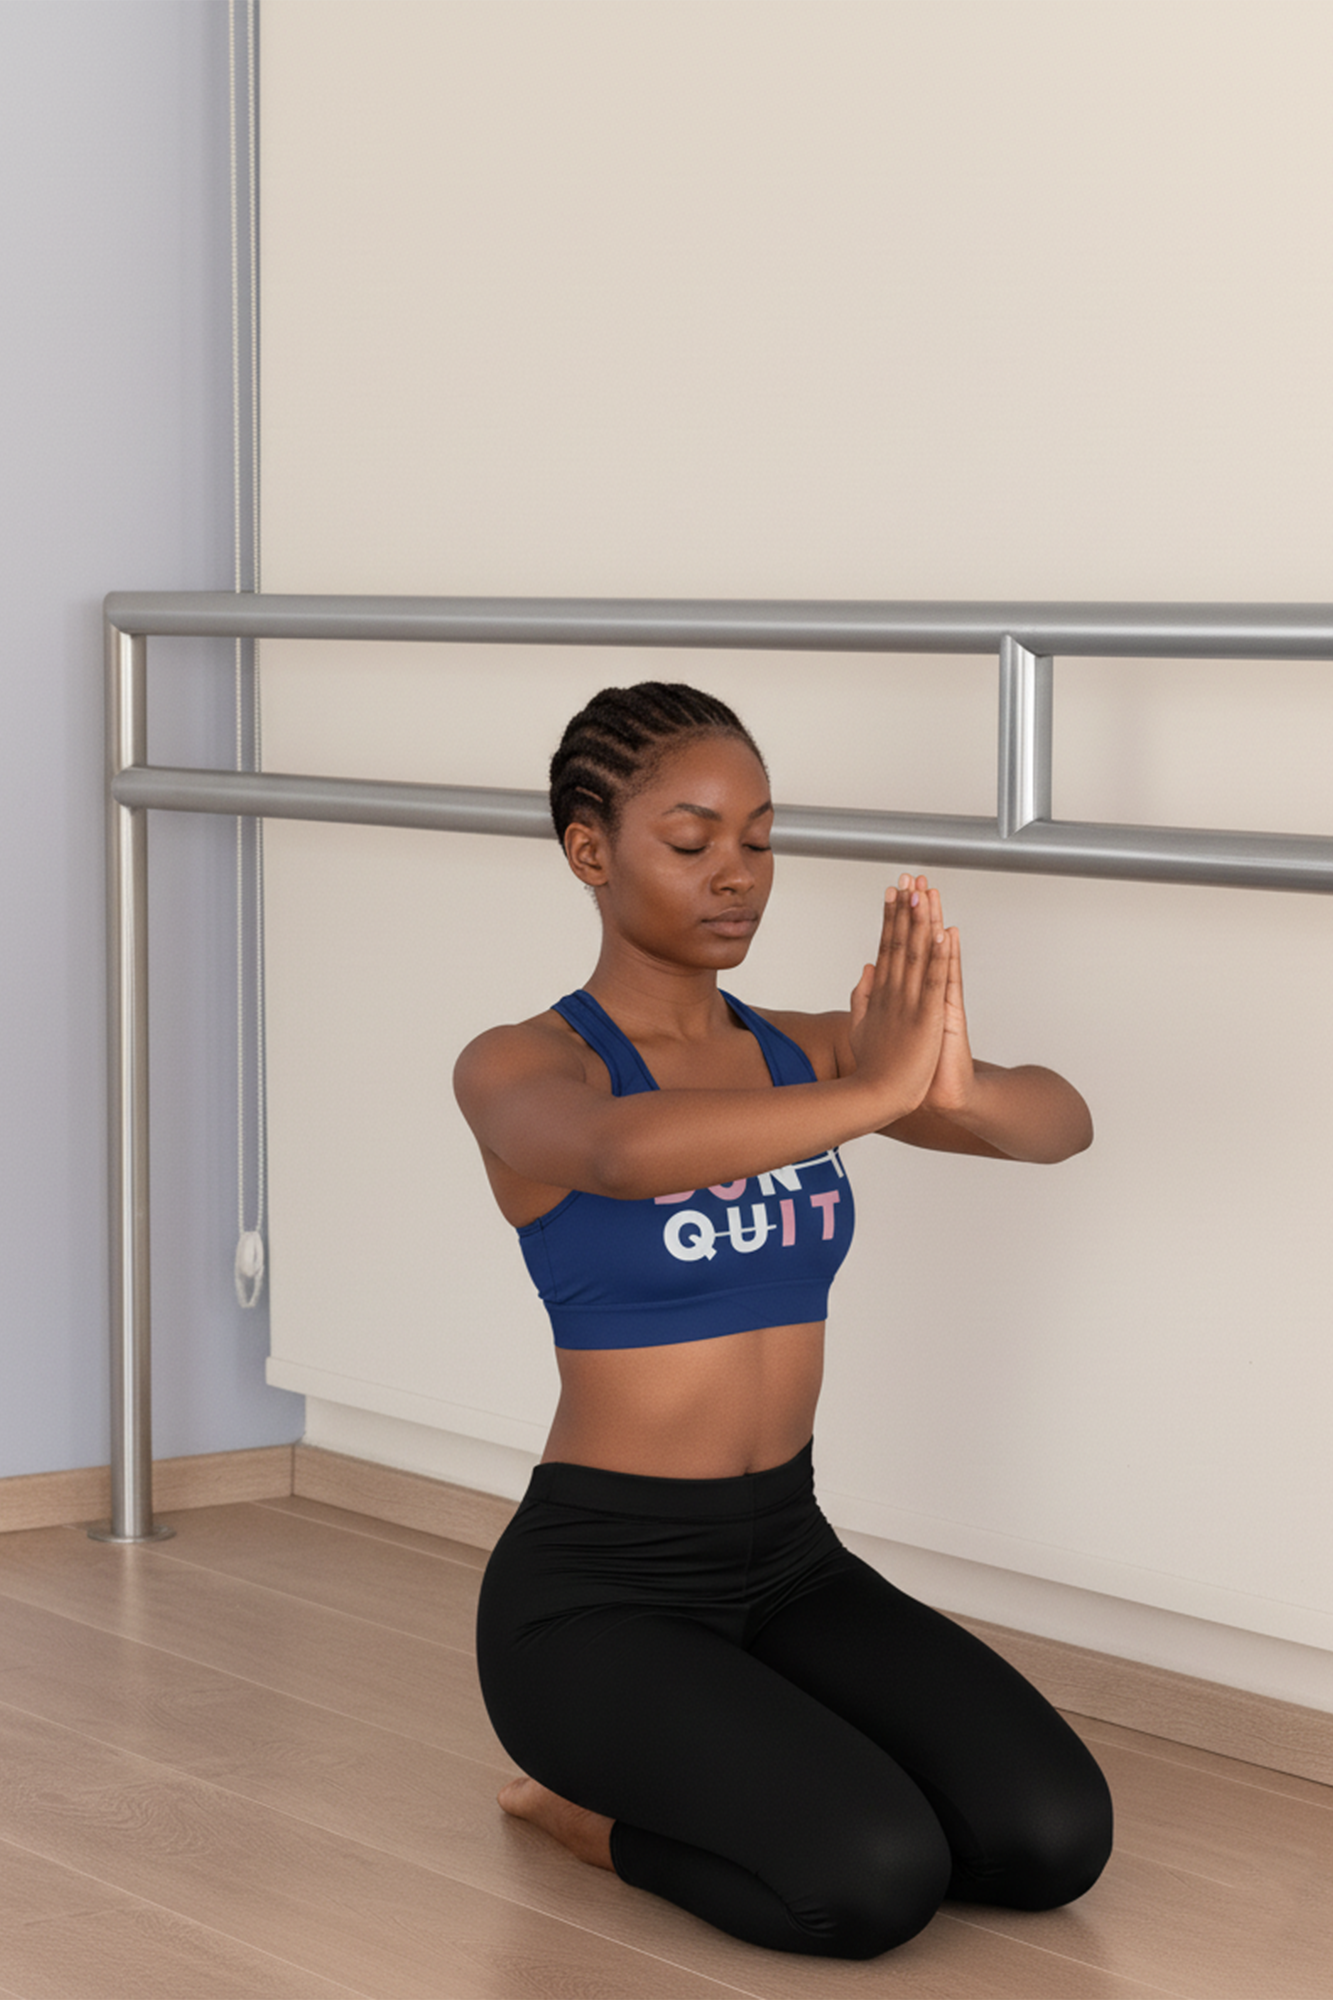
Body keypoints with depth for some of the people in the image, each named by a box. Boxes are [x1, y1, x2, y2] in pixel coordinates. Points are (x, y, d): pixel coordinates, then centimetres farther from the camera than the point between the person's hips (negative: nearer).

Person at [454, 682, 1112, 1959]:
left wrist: (954, 1085, -31)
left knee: (1050, 1838, -13)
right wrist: (876, 1092, -38)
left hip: (786, 1562, 6)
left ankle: (718, 1769, 12)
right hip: (596, 1589, -6)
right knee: (874, 1877, -27)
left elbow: (1061, 1124, -9)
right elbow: (625, 1151, -38)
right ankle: (597, 1800, 3)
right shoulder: (520, 1071, -12)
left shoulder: (801, 1053, 7)